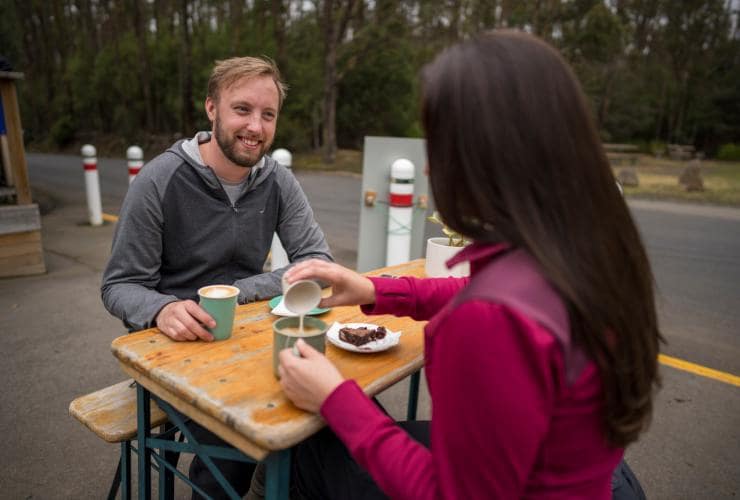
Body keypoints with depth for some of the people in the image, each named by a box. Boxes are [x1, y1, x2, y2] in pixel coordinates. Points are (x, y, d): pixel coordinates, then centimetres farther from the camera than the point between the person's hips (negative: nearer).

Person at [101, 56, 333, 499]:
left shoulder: (279, 182, -3)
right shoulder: (160, 180, -13)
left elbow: (318, 261, -7)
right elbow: (120, 286, -9)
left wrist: (238, 292, -20)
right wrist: (162, 310, -33)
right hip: (173, 343, -3)